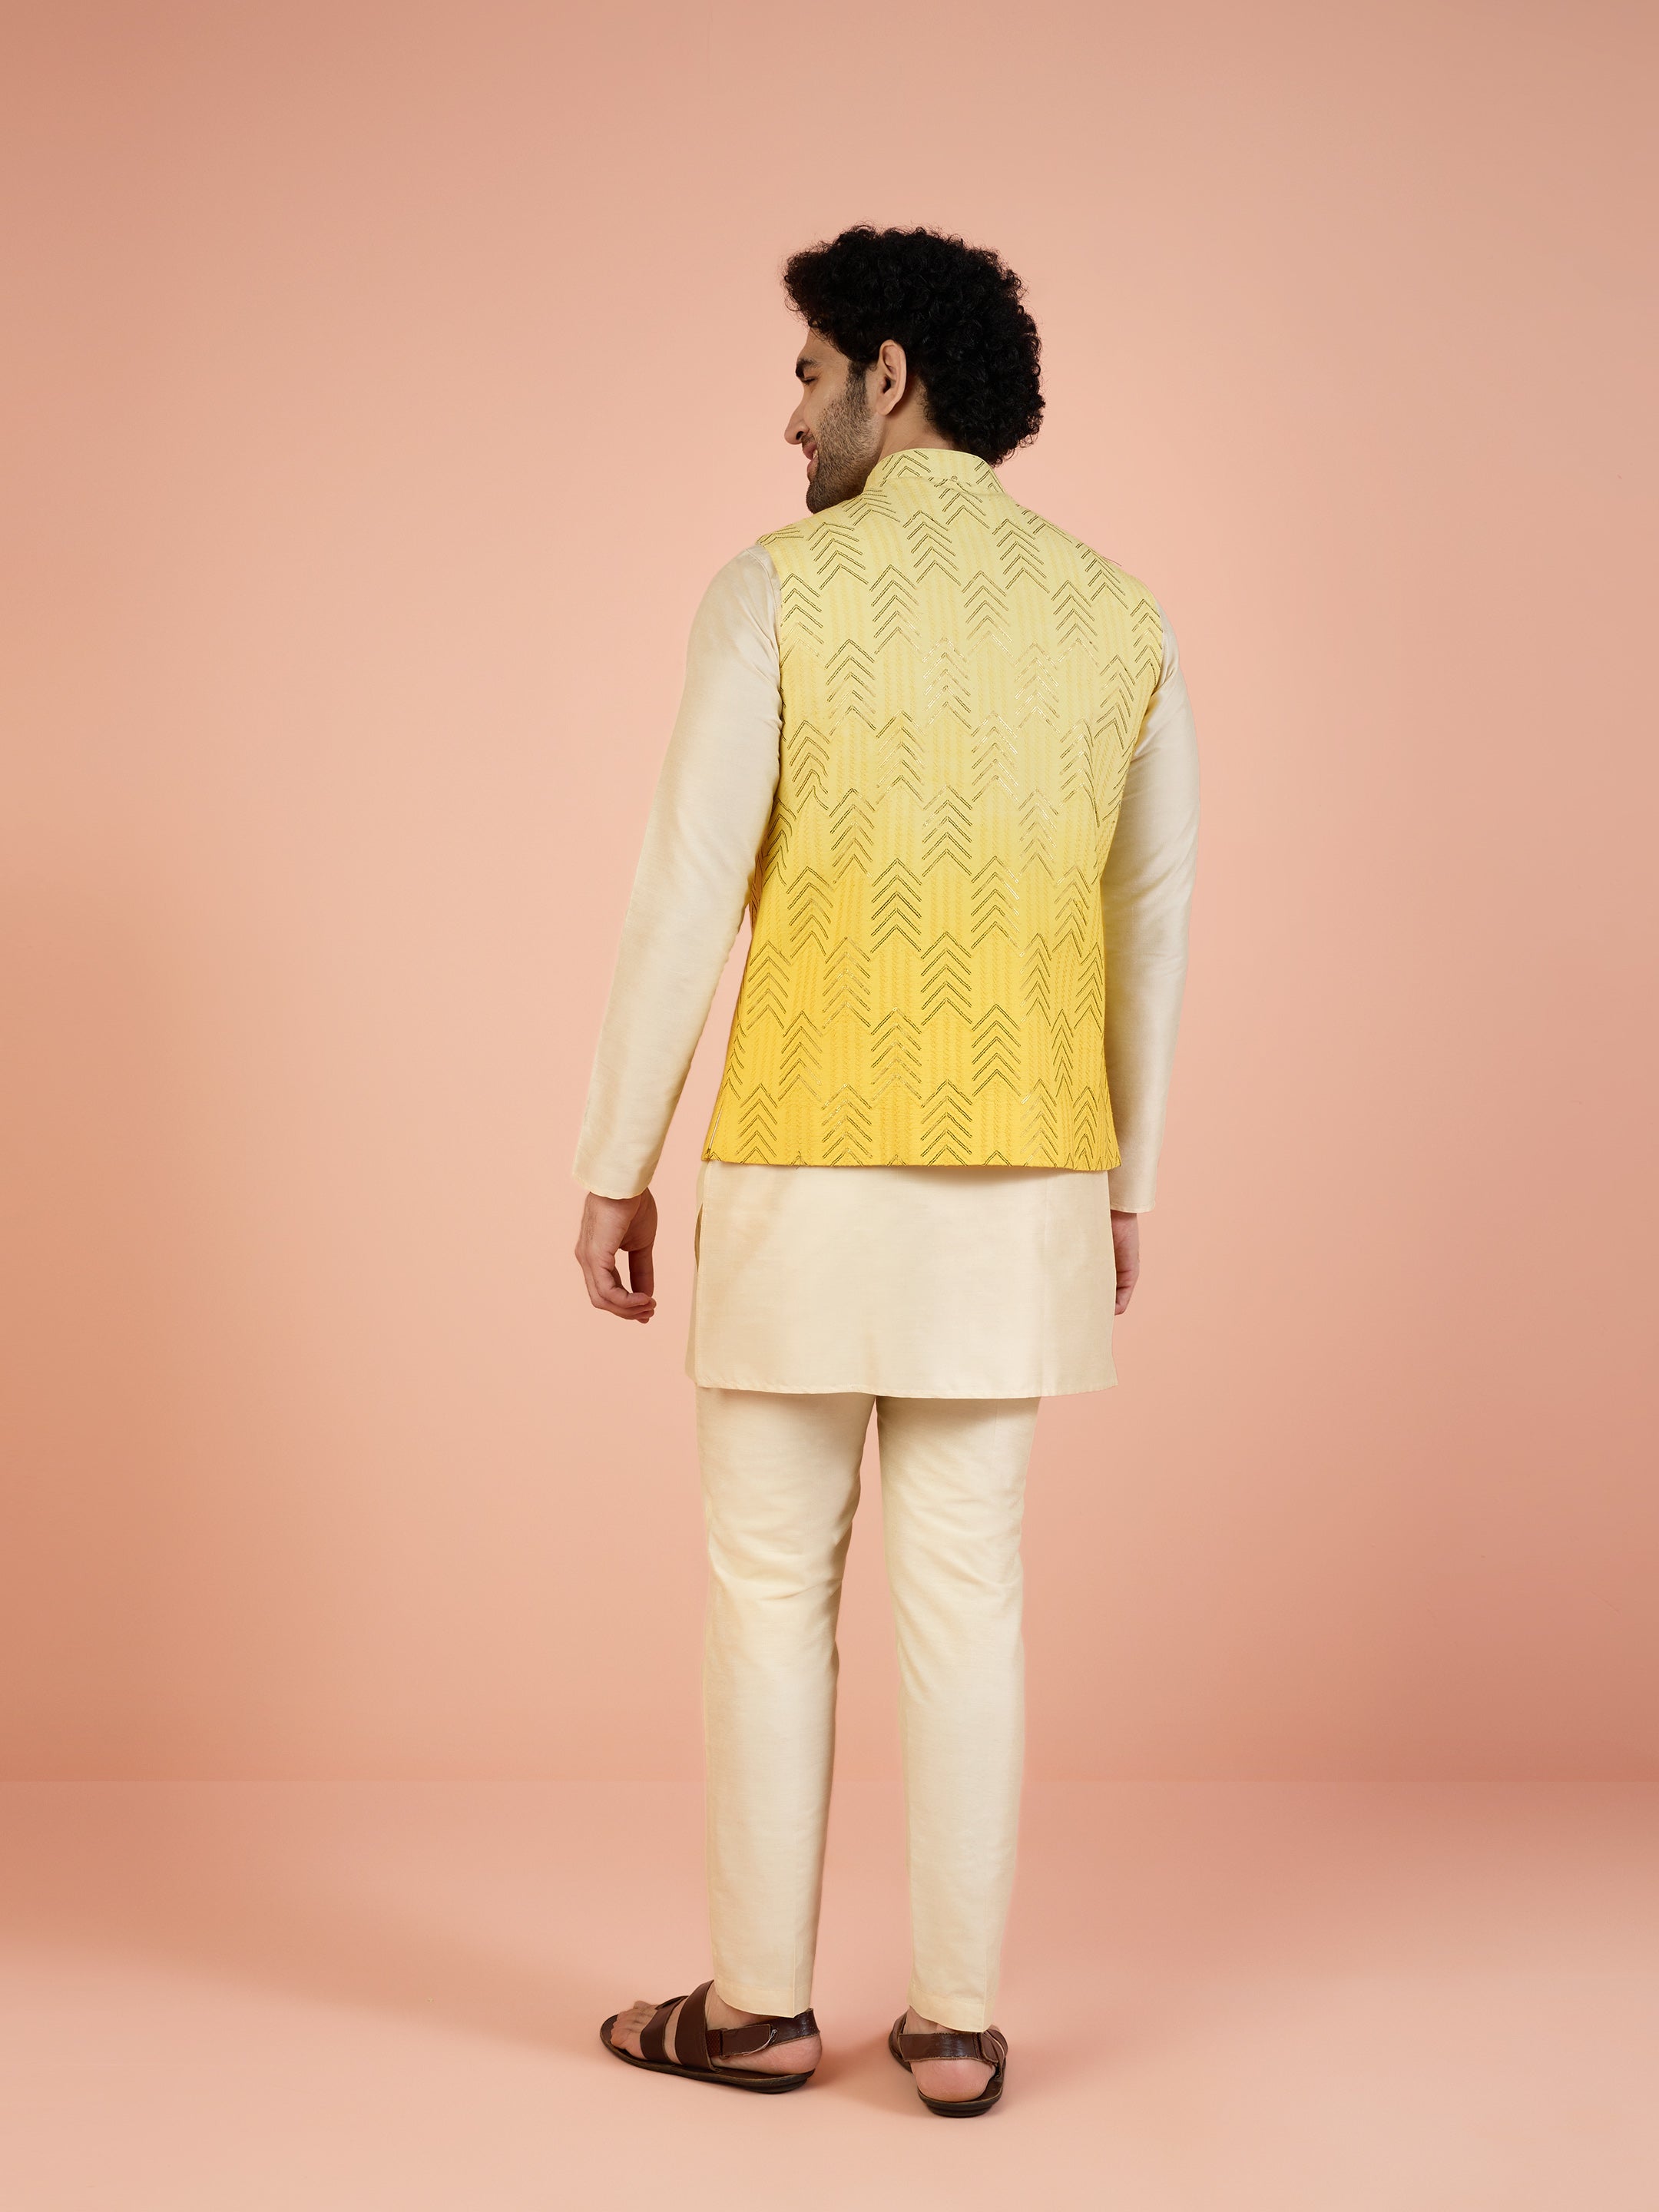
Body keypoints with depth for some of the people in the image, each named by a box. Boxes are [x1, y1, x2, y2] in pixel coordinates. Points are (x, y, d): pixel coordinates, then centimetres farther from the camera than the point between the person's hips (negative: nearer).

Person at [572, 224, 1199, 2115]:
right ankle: (954, 2018, 12)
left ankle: (760, 1998, 17)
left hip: (809, 1169, -4)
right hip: (1017, 1178, 4)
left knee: (771, 1577, 8)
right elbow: (1152, 924, 10)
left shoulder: (774, 591, -8)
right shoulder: (1117, 614, 7)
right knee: (961, 1586, 9)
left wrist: (613, 1165, -3)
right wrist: (1124, 1178, 19)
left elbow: (685, 900, -12)